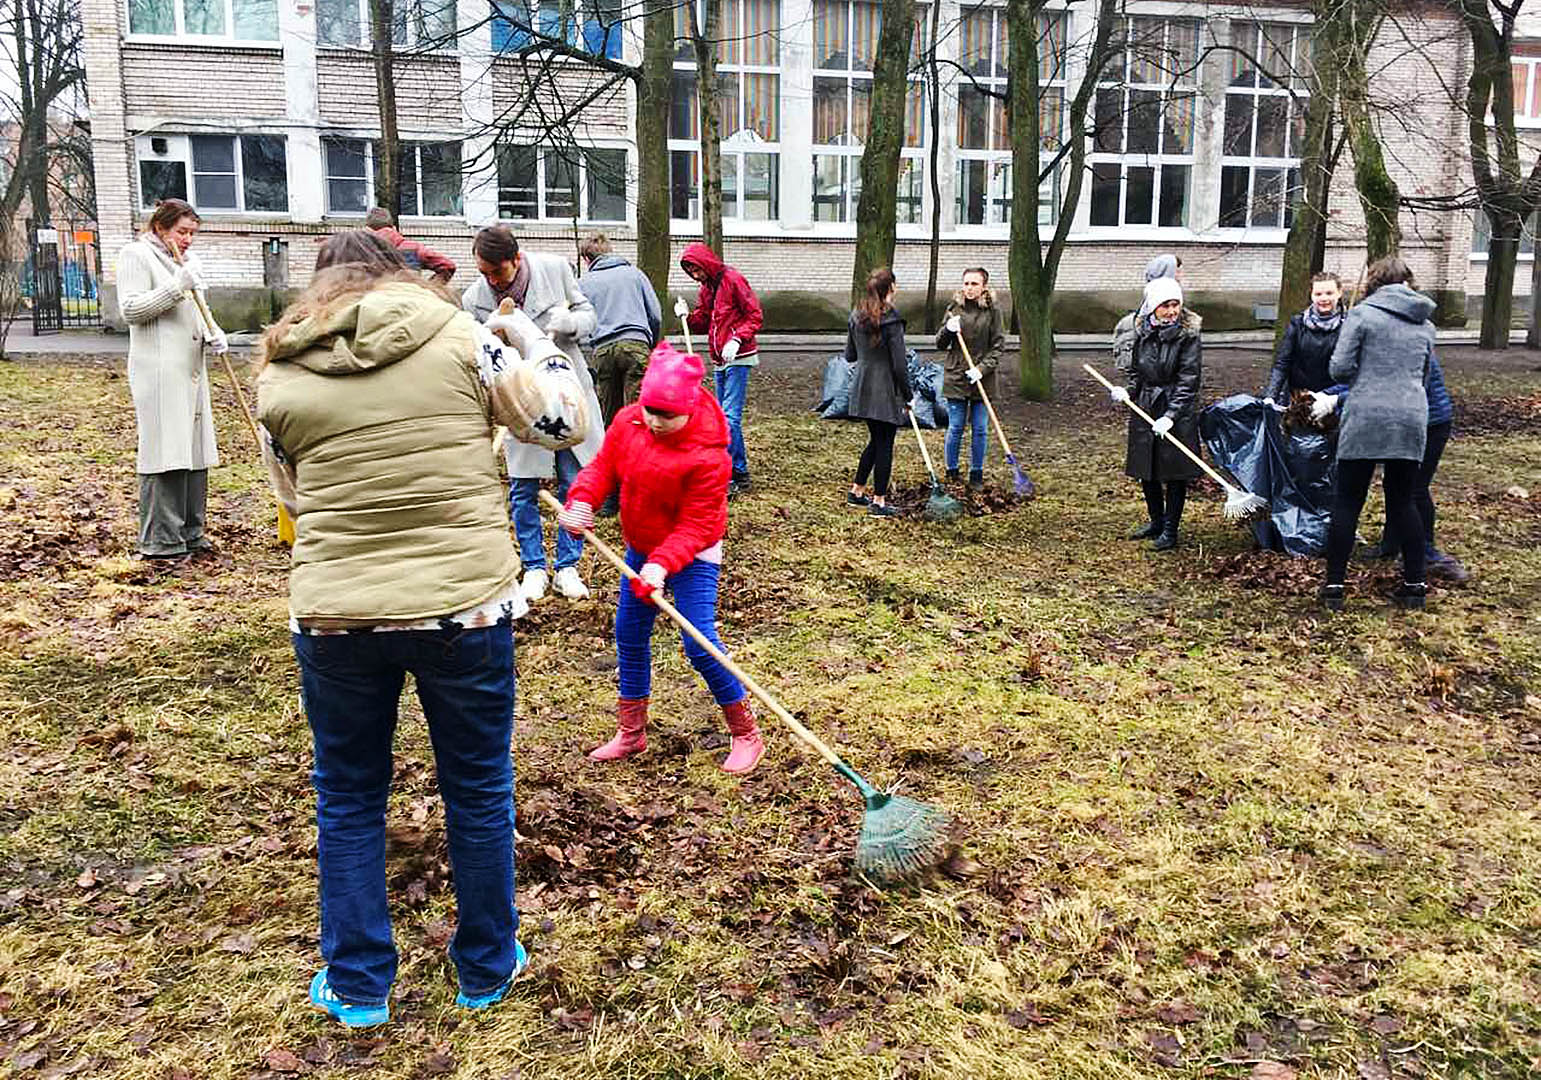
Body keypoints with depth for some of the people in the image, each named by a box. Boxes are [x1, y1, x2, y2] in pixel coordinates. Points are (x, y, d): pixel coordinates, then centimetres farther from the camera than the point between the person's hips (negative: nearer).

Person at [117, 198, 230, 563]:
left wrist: (213, 333, 5)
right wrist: (177, 286, -20)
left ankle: (190, 533, 18)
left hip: (190, 368, 8)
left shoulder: (188, 259, 21)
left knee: (195, 450, 9)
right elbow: (130, 309, -11)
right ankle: (160, 542, -4)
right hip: (158, 371, -8)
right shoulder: (137, 255, -3)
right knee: (165, 452, -9)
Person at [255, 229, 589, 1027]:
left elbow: (293, 498, 13)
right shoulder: (459, 337, -2)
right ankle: (486, 969, 33)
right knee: (478, 791, 17)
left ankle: (357, 986, 31)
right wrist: (534, 343, 18)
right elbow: (564, 424, 2)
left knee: (348, 801, 20)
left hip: (334, 615, 1)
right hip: (463, 604, -1)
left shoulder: (280, 375, 3)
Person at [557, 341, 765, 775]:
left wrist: (662, 564, -36)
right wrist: (582, 500, -18)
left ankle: (746, 733, 6)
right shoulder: (627, 421, -11)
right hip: (641, 548, 7)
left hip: (692, 555, -7)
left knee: (699, 643, -12)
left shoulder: (707, 455, -29)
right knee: (629, 636, 12)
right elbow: (603, 466, 1)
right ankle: (631, 732, 28)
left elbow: (696, 526, -26)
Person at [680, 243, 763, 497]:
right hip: (719, 361, 9)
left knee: (730, 416, -13)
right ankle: (740, 473, 16)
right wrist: (687, 317, -4)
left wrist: (737, 340, -22)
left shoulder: (733, 280, -9)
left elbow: (755, 316, -11)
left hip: (738, 358, -9)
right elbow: (703, 323, 17)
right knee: (725, 416, 9)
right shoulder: (706, 288, 15)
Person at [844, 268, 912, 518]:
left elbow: (849, 356, 13)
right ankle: (879, 502, 7)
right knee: (885, 444, 2)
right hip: (885, 391, -7)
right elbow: (899, 364, -15)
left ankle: (857, 491, 28)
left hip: (862, 389, 7)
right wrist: (907, 395, -5)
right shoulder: (891, 320, -16)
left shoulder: (856, 317, 5)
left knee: (876, 440, 21)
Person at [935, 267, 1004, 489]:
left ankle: (976, 473, 19)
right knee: (955, 428, 4)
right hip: (956, 378, 0)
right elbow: (940, 344, 6)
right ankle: (951, 472, 18)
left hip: (982, 379, 0)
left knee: (980, 429, 6)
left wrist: (982, 368, -15)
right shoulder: (955, 308, 2)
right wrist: (948, 330, -15)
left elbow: (998, 346, -2)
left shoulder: (993, 310, -2)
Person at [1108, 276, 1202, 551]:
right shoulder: (1142, 333, 4)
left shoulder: (1188, 335, -11)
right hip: (1144, 410, 5)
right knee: (1146, 470, 13)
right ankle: (1156, 521, 32)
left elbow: (1188, 381, -15)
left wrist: (1170, 415, -24)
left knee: (1175, 472, 3)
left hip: (1178, 412, -5)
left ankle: (1170, 529, 15)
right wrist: (1128, 392, -3)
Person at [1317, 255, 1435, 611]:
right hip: (1411, 420, 4)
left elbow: (1339, 368, -8)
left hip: (1365, 420, -4)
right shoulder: (1425, 324, 14)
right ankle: (1414, 585, 18)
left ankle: (1334, 586, 4)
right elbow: (1423, 376, 22)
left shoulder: (1362, 314, -3)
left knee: (1347, 504, 3)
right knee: (1402, 503, 15)